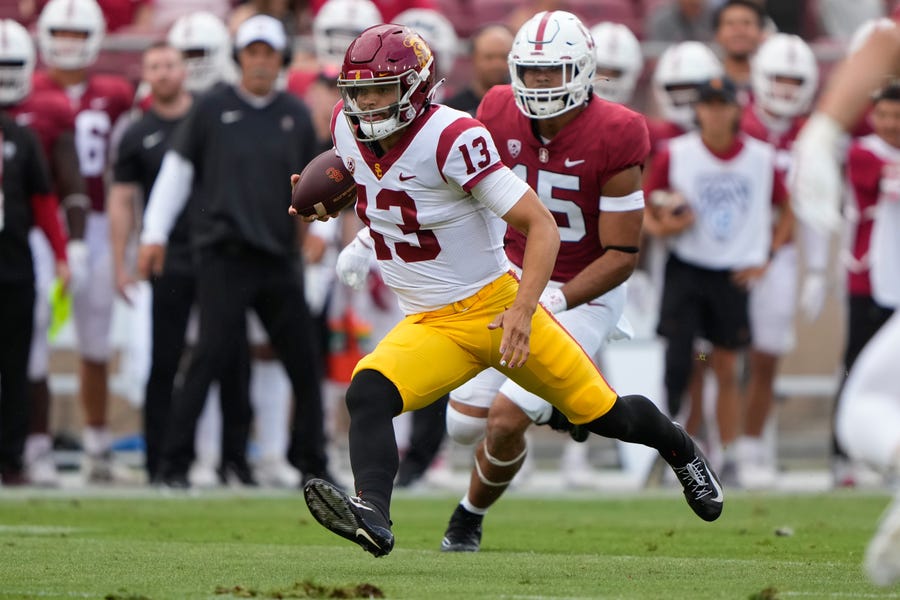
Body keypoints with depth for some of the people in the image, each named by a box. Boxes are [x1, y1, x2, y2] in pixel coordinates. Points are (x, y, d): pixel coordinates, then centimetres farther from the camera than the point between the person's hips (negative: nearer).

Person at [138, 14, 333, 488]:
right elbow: (177, 170, 5)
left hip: (278, 256, 4)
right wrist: (154, 233, 1)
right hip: (223, 253, -4)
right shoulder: (212, 109, 0)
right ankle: (175, 461, -6)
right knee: (213, 354, -12)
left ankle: (310, 459, 18)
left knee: (302, 359, 6)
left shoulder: (295, 116, 10)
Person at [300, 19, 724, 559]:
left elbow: (541, 225, -22)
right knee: (368, 394, -24)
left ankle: (680, 449, 39)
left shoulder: (453, 138, -23)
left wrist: (522, 311, -31)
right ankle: (372, 516, -38)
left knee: (602, 414, 9)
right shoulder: (349, 130, -3)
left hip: (496, 306, -5)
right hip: (429, 326, 5)